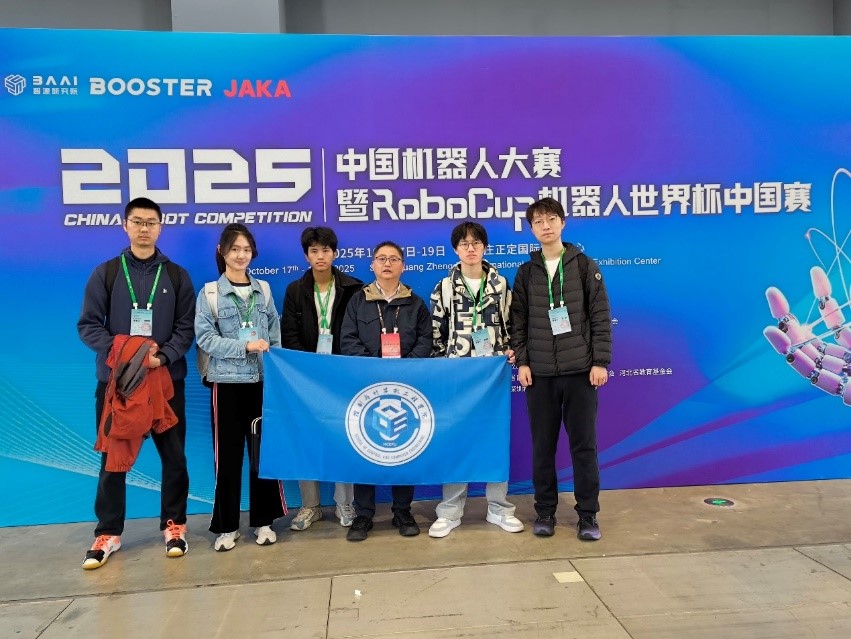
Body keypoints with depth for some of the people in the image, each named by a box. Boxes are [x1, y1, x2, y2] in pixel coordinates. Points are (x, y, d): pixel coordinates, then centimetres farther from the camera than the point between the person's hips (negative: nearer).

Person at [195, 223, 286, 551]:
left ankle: (263, 520, 20)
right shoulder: (209, 293, 0)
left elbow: (275, 335, 11)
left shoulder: (263, 291, 9)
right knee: (228, 455, 4)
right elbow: (205, 338, -8)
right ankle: (226, 526, 17)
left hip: (262, 381, 3)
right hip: (227, 382, -2)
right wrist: (245, 346, -19)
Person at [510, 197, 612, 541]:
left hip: (580, 369, -1)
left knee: (584, 444, 3)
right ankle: (545, 511, 20)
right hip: (539, 372, 2)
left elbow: (601, 316, 0)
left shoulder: (584, 266, 4)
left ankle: (588, 514, 16)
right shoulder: (526, 272, 9)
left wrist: (601, 361, -6)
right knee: (543, 445, 7)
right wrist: (521, 361, -2)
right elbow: (518, 321, 7)